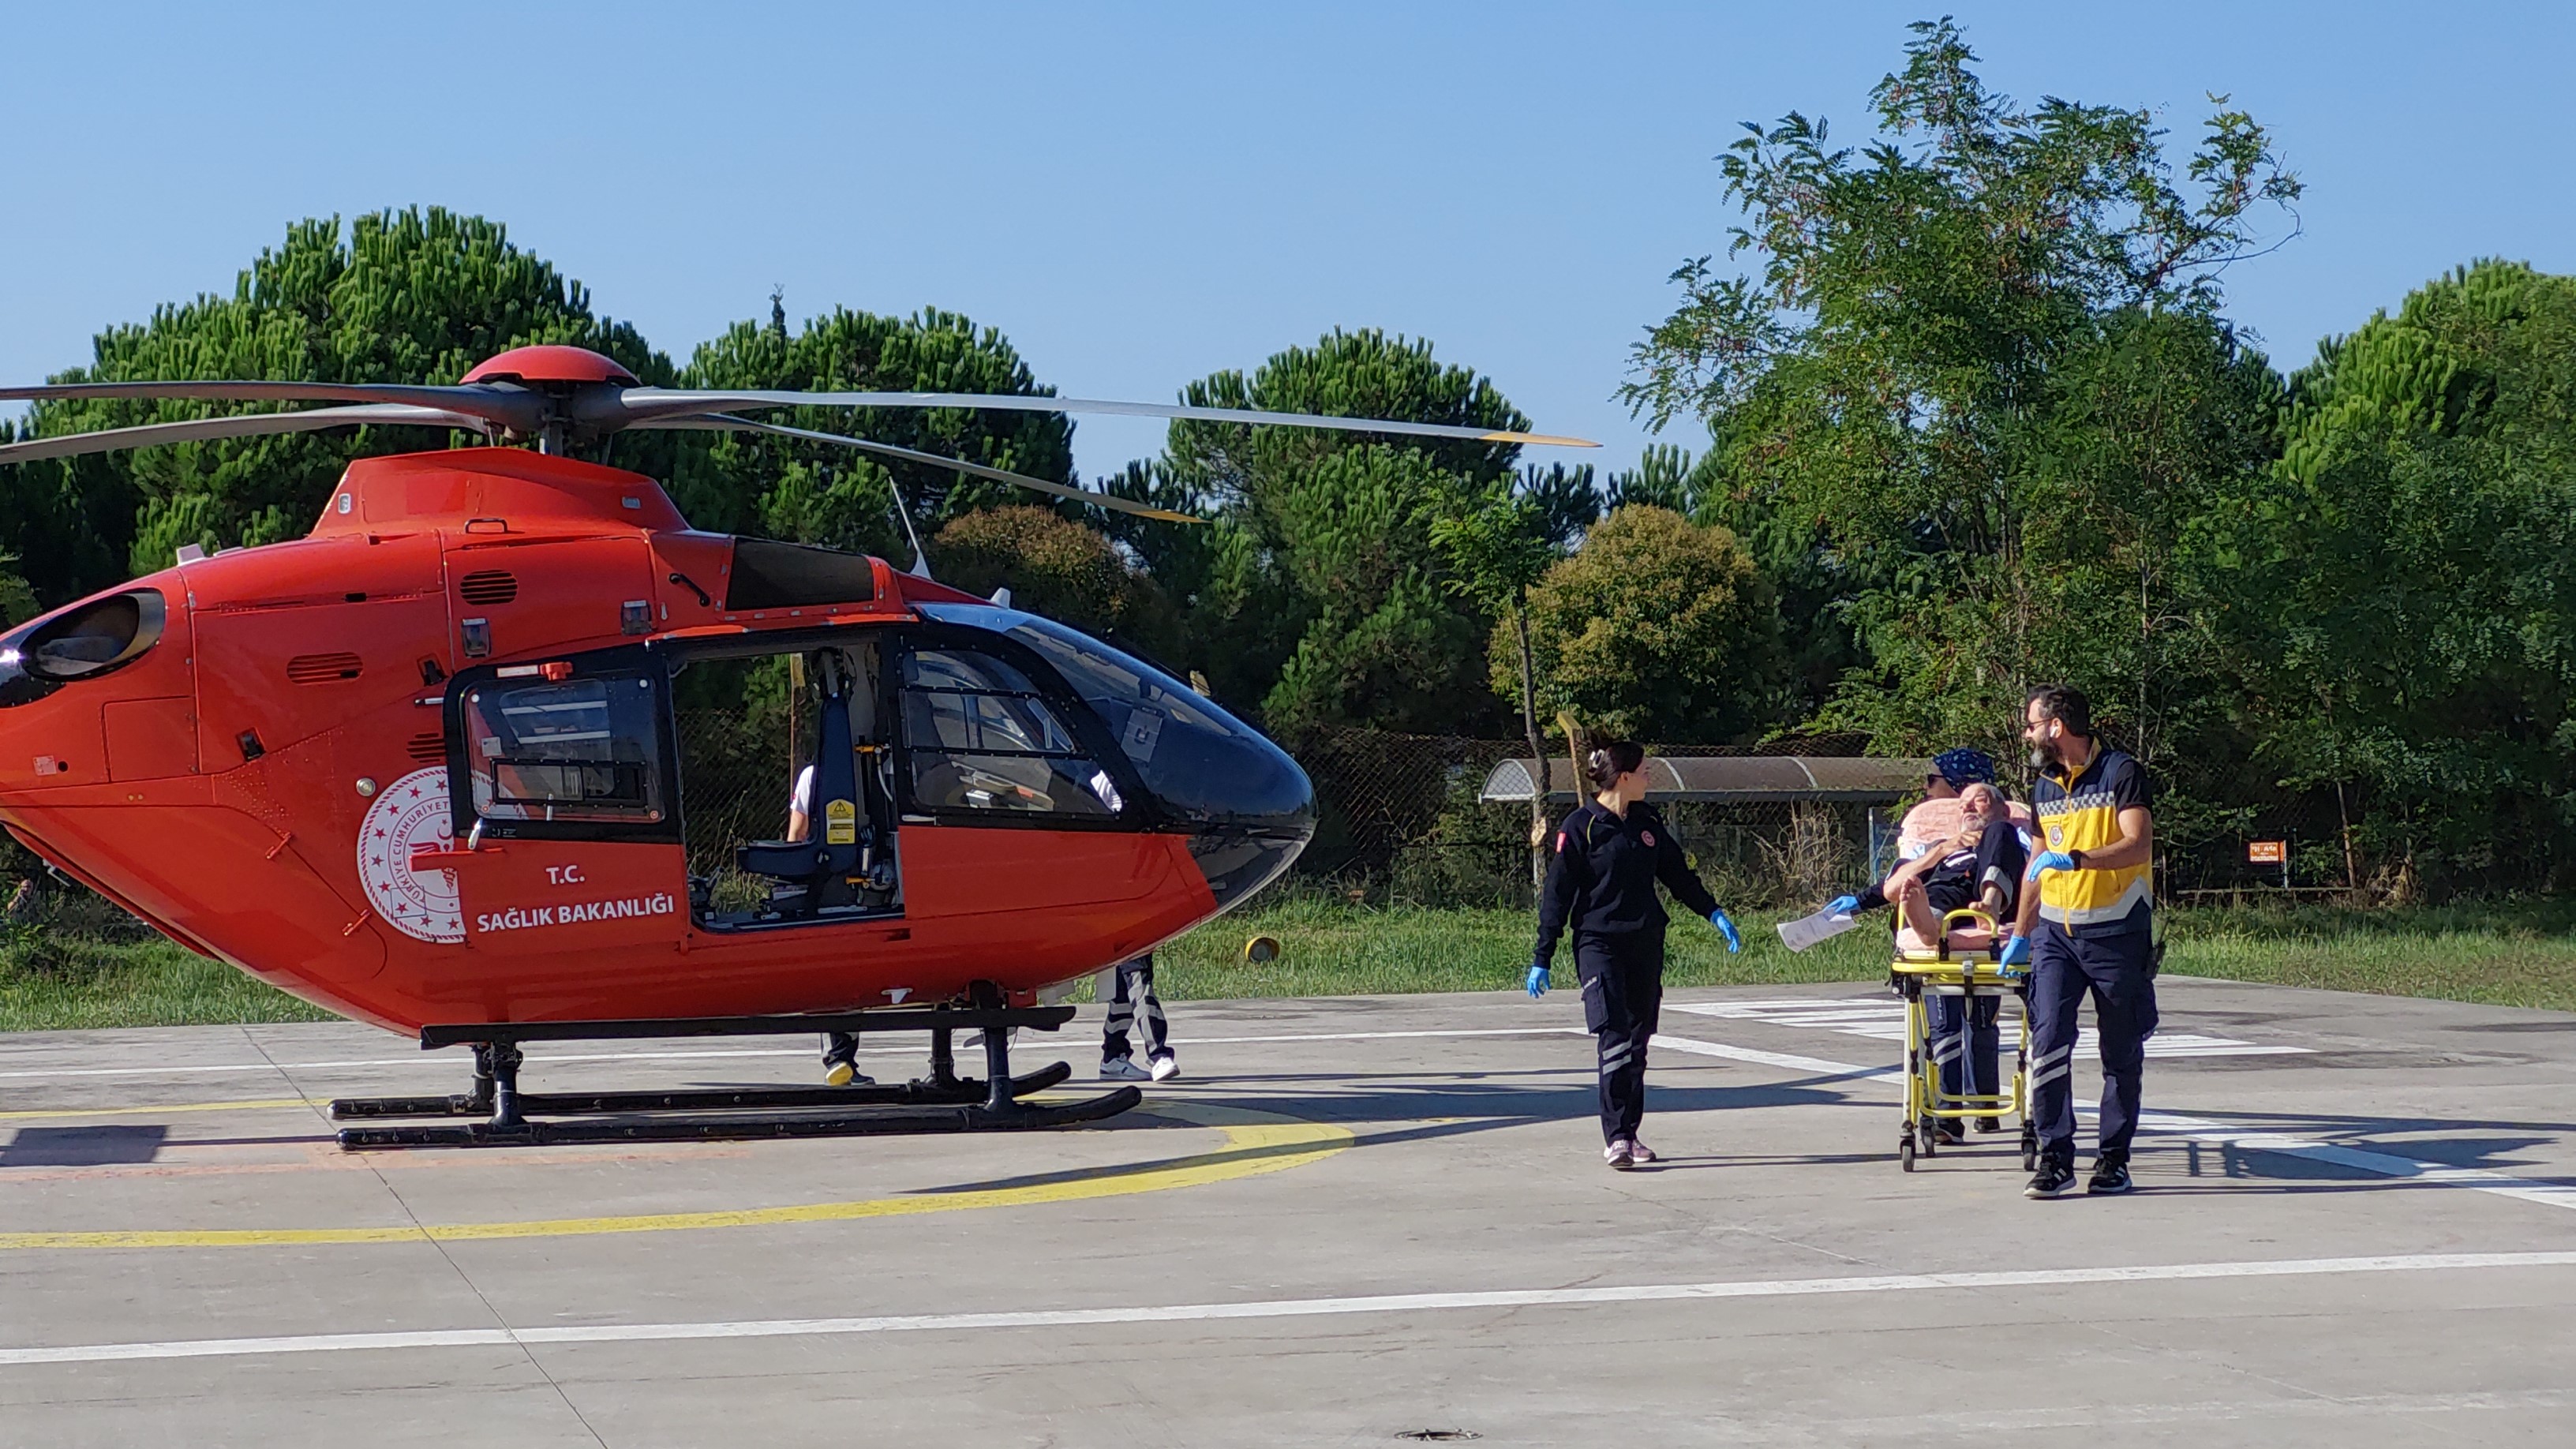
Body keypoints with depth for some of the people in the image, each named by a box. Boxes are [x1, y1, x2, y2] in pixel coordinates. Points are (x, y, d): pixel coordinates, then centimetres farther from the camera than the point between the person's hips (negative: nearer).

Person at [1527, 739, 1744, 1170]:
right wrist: (1541, 960, -7)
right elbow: (1557, 895, -5)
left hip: (1646, 944, 6)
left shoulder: (1648, 823, 10)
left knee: (1638, 1041, 8)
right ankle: (1614, 1138, -16)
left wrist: (1714, 913, 12)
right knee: (1615, 1038, -15)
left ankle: (1629, 1135, 16)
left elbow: (1679, 875, 22)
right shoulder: (1581, 827, -7)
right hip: (1599, 944, -6)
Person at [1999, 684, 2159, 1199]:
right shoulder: (2045, 786, 14)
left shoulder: (2120, 772, -7)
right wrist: (2020, 934, 24)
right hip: (2056, 932, 5)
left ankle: (2114, 1158, 14)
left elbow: (2139, 845, -19)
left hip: (2117, 931, -5)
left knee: (2122, 1053, 5)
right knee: (2048, 1041, -11)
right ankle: (2056, 1157, -9)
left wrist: (2074, 858, -30)